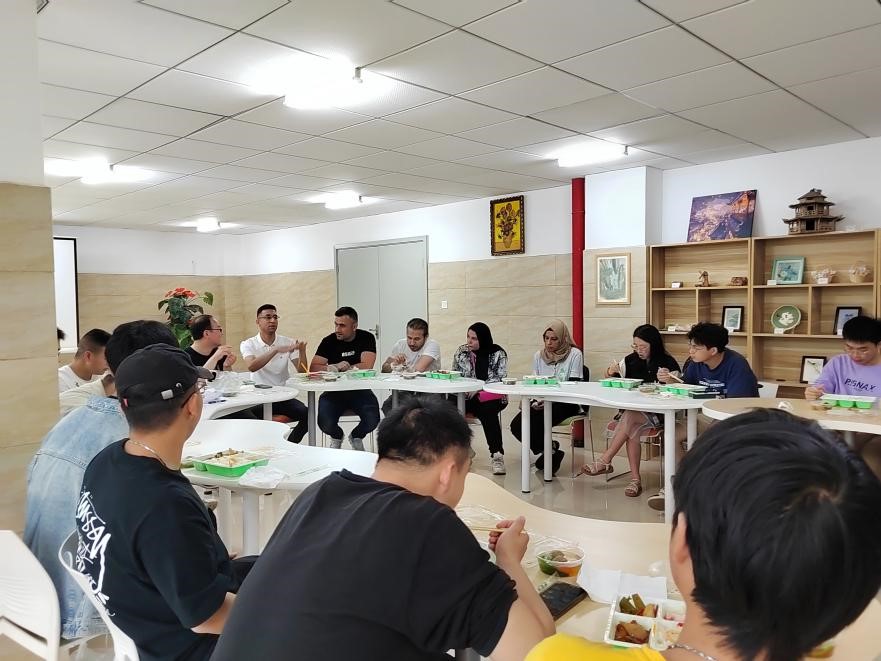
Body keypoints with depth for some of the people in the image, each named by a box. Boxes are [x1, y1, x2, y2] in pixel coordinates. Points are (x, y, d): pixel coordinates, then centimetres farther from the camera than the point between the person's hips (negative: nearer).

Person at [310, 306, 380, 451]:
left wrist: (337, 368, -13)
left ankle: (356, 437, 15)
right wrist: (335, 367, -24)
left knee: (372, 421, -24)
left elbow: (367, 366, -16)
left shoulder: (366, 338, -3)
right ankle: (337, 436, 19)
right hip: (334, 391, 1)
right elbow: (313, 368, -7)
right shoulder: (329, 341, -1)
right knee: (325, 424, -23)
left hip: (359, 390, -1)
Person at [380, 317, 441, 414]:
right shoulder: (400, 345, 5)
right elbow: (384, 369, 8)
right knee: (387, 406, -26)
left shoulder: (432, 345, -11)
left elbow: (418, 369, -24)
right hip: (404, 392, 4)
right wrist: (393, 364, -14)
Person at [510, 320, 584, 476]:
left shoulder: (575, 354, -4)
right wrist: (535, 401, -10)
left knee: (535, 422, -30)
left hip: (566, 403, -5)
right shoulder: (539, 355, 11)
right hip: (542, 401, 6)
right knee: (516, 425, -18)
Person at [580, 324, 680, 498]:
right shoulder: (631, 360, 9)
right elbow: (610, 378, 19)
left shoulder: (668, 363, -4)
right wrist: (611, 371, -4)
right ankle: (635, 479, -24)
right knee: (632, 430, -29)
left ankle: (605, 461, -27)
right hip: (632, 410, 4)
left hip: (658, 413, -4)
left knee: (629, 417, -32)